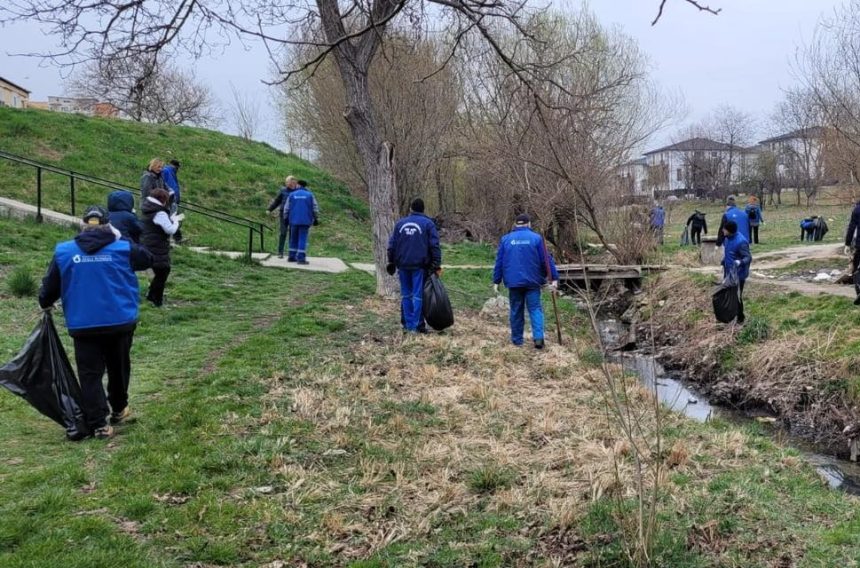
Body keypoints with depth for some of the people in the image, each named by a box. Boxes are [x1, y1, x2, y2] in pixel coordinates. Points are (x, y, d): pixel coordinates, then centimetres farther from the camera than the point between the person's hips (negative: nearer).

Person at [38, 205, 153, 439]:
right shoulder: (122, 248, -5)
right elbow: (147, 259, 14)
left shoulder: (63, 251, -2)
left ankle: (99, 424, -1)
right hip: (120, 322, 1)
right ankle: (118, 410, 35)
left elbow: (50, 286, 5)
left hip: (83, 326, -1)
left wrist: (45, 304, 26)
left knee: (90, 374, 4)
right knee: (118, 368, 20)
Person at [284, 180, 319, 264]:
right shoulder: (310, 195, 2)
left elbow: (286, 208, 6)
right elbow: (315, 208, 1)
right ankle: (301, 258, -10)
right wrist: (316, 219, 11)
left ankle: (291, 257, 16)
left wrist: (286, 219, 16)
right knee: (303, 239, -3)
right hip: (305, 221, -2)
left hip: (294, 220, 2)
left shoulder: (292, 195, 5)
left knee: (294, 239, 14)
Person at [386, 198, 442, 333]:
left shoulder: (400, 223, 11)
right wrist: (437, 265, -4)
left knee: (406, 295, 10)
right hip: (420, 265, -3)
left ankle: (408, 324, 13)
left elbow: (392, 245, 11)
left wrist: (391, 262, 19)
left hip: (403, 265, 3)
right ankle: (417, 325, -3)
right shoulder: (428, 223, 0)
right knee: (418, 295, -2)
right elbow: (434, 246, -6)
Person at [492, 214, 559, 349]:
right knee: (535, 309, 3)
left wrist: (496, 281, 11)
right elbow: (546, 260, -3)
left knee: (516, 310, 11)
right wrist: (554, 278, -2)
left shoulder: (506, 239, 5)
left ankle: (517, 339, 17)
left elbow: (499, 262, 6)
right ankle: (538, 337, -11)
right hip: (532, 281, -1)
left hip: (513, 281, 2)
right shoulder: (536, 238, -1)